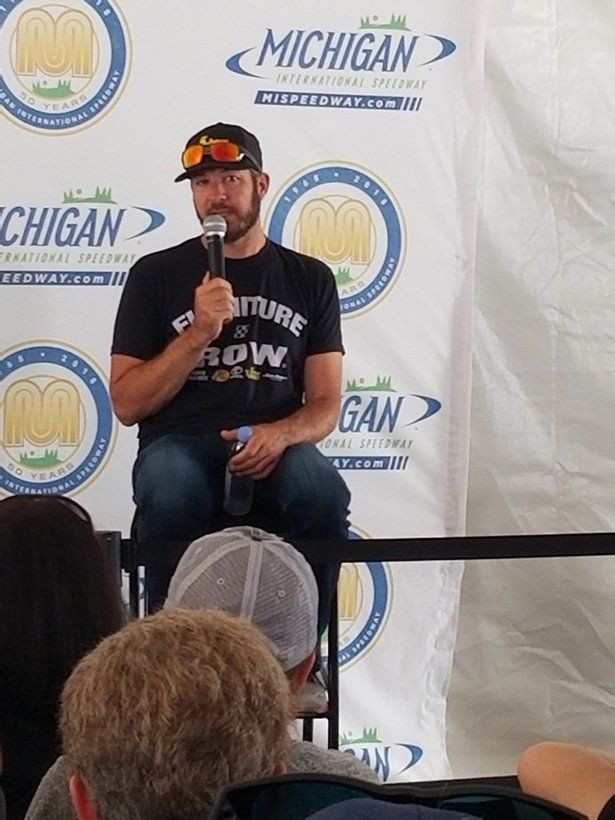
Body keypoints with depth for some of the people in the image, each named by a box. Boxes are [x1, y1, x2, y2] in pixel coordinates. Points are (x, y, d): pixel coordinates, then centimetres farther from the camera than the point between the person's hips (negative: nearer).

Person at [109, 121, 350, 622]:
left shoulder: (309, 279, 16)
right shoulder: (157, 275, 11)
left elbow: (326, 405, 11)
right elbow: (127, 404, 4)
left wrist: (279, 434, -12)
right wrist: (199, 332, -8)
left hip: (275, 448, 1)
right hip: (181, 442, -1)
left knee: (323, 494, -33)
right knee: (173, 496, -37)